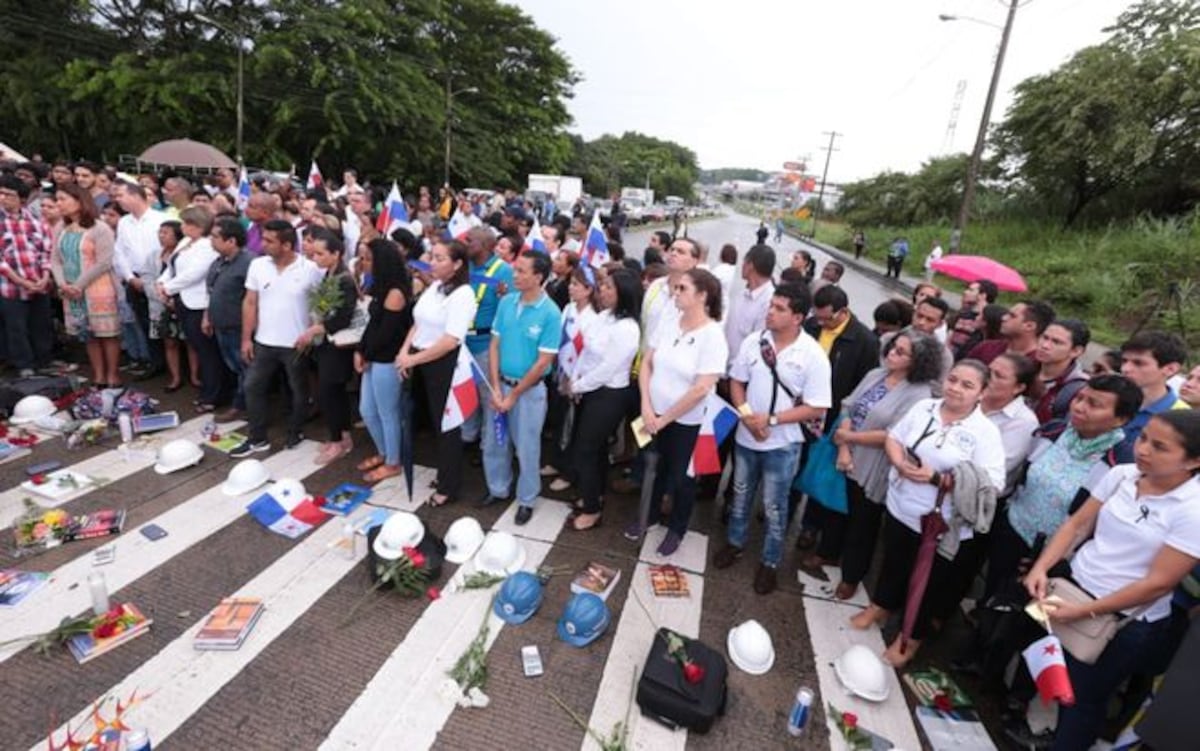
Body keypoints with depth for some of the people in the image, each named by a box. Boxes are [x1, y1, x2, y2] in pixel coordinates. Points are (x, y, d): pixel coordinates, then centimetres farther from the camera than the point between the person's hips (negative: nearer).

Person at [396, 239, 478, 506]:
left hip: (445, 365, -8)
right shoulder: (434, 286, 8)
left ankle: (449, 486, 22)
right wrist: (405, 350, -3)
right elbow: (419, 322, 13)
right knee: (436, 421, 18)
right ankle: (444, 473, 37)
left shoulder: (462, 294, -17)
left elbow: (450, 341, -23)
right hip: (422, 361, 8)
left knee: (447, 425, 6)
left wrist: (413, 359, -17)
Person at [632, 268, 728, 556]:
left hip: (686, 422, -5)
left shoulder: (713, 336, -19)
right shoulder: (668, 324, -3)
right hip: (654, 415, 5)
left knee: (680, 476, 13)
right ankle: (648, 516, 45)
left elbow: (701, 389, -21)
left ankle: (676, 529, 36)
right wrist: (646, 406, -9)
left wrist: (665, 418, -14)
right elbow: (646, 364, 2)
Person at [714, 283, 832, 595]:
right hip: (746, 436, 3)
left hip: (782, 444, -3)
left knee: (774, 507, 12)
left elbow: (816, 408, -15)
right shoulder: (754, 341, -8)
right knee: (741, 494, 21)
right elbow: (736, 381, 1)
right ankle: (735, 542, 44)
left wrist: (771, 419, -21)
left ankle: (770, 562, 33)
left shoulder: (813, 355, -18)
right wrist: (746, 414, -16)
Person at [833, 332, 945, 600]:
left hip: (873, 470, -5)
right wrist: (844, 449, -14)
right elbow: (848, 408, -3)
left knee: (863, 524, 14)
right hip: (848, 460, 5)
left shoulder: (919, 394, -17)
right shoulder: (875, 375, 1)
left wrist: (848, 436, -15)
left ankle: (851, 576, 35)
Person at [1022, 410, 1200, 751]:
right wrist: (1041, 567, -12)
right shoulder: (1122, 474, -6)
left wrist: (1084, 612, -20)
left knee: (1081, 696, 12)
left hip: (1125, 621, -5)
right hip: (1071, 582, 5)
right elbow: (1077, 524, 0)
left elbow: (1158, 583, -19)